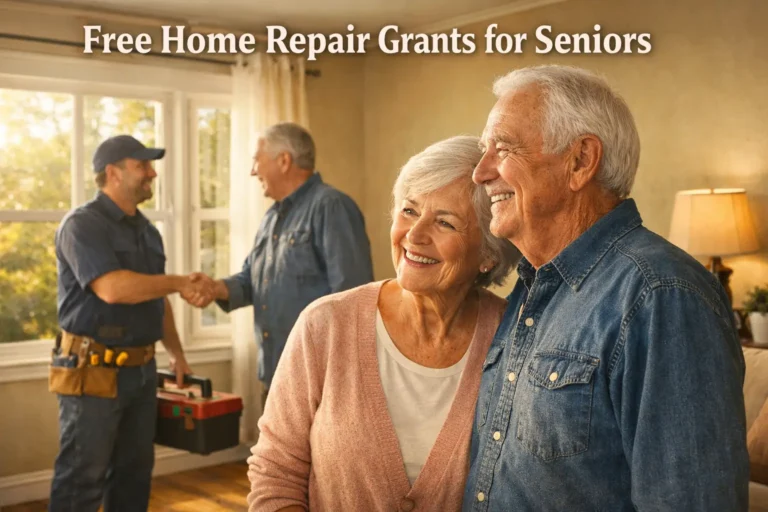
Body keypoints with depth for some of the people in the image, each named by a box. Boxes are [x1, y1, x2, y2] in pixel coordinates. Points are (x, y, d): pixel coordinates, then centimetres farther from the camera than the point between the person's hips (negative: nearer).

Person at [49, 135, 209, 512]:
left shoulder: (146, 230, 14)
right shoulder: (82, 225, -12)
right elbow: (111, 288, -26)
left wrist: (176, 353, 16)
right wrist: (180, 283, -17)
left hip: (141, 369, 8)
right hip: (93, 370, -8)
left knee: (134, 473, 15)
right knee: (82, 479, -2)